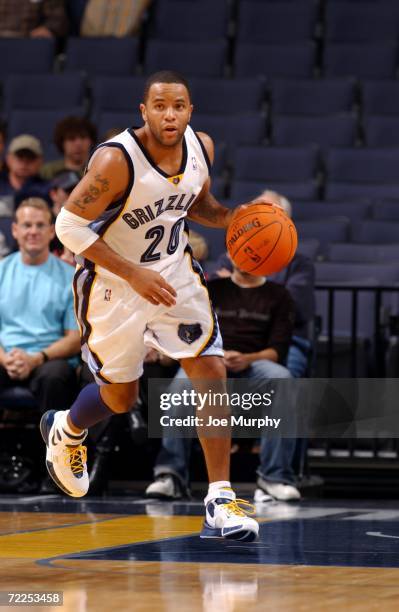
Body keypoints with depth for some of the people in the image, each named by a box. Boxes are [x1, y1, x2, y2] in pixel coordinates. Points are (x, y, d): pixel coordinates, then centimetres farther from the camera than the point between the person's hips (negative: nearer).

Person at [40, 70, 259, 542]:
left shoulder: (202, 147, -9)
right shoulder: (116, 161, -28)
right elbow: (69, 226, -23)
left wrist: (232, 217, -11)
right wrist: (135, 275, -27)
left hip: (174, 272, 4)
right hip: (112, 280, -4)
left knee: (211, 373, -11)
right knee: (121, 397, 10)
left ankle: (220, 501, -7)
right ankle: (64, 429, 47)